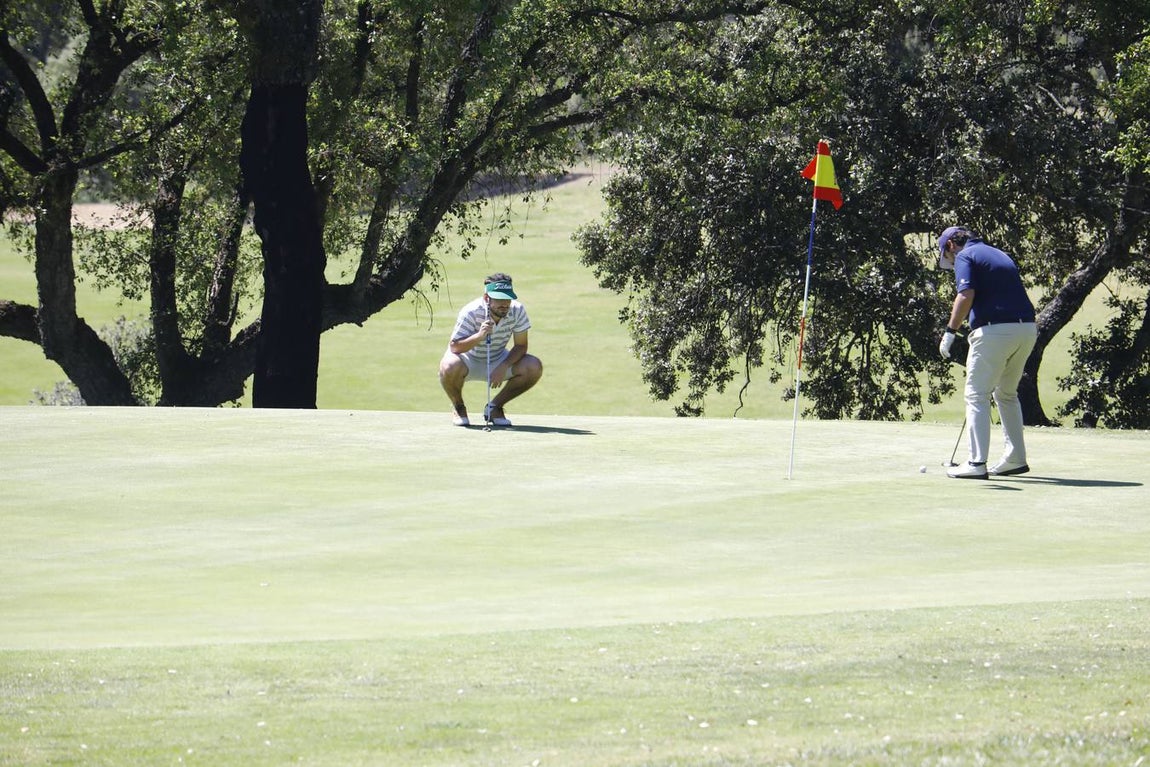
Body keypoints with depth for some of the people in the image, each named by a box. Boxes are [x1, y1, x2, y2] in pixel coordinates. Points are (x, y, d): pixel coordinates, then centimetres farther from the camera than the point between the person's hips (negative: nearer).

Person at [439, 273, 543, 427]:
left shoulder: (517, 311, -17)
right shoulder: (471, 312, -28)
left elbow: (520, 346, -10)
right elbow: (454, 347, -30)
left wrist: (503, 367, -27)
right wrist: (479, 336, -47)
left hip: (498, 361, 4)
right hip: (469, 361, -4)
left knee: (534, 367, -20)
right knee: (450, 367, -39)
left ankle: (495, 407, 1)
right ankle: (458, 407, -4)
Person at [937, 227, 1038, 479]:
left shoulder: (964, 257, 1)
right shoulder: (1000, 255, 25)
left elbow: (966, 295, -15)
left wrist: (950, 331, -12)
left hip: (995, 330, -8)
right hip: (1028, 327, 8)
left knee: (977, 394, -2)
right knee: (1007, 393, 22)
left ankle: (977, 462, -10)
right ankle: (1016, 458, 23)